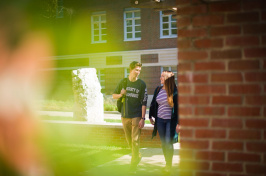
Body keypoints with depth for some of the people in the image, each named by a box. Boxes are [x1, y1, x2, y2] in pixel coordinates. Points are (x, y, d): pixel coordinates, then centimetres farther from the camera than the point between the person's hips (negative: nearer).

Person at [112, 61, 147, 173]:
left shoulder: (142, 84, -2)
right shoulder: (123, 82, 6)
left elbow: (144, 103, -4)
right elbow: (114, 96, 15)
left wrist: (143, 118, -10)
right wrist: (121, 94, -8)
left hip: (136, 116, -3)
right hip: (125, 116, 3)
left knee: (135, 141, -6)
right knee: (129, 140, 11)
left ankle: (133, 166, -1)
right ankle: (138, 156, 34)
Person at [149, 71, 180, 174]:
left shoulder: (174, 91, -11)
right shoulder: (158, 90, 6)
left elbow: (178, 107, -10)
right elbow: (153, 103, 17)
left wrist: (178, 123, -12)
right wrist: (150, 116, 19)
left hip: (170, 121, -5)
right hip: (160, 120, 5)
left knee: (169, 143, -4)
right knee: (163, 143, 10)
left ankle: (169, 165, 10)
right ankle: (167, 164, 23)